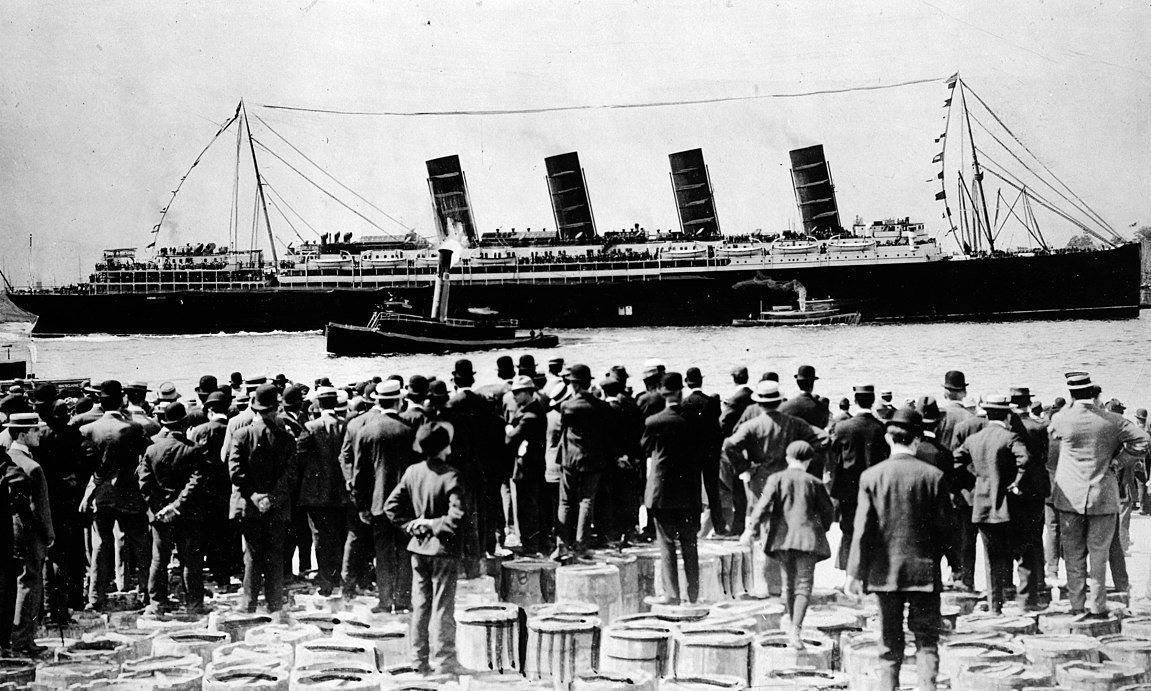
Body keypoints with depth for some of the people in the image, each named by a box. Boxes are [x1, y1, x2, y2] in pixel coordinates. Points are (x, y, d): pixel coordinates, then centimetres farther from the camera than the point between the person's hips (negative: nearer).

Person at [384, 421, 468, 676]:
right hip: (443, 549, -5)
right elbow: (458, 516, -26)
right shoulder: (450, 477, -18)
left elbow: (391, 506, 3)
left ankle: (420, 660, 20)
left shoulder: (412, 472, 0)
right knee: (443, 606, 3)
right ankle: (445, 660, 9)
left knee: (420, 605, 13)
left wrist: (411, 526, 3)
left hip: (418, 548, 6)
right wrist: (435, 524, -12)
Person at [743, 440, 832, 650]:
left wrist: (752, 529, -11)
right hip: (807, 537, -2)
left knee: (789, 582, 15)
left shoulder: (777, 479, 4)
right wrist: (821, 530, 28)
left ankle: (794, 628, 23)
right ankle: (796, 630, -20)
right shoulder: (814, 483, 5)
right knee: (804, 583, -4)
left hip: (783, 536, 2)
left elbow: (764, 504, -8)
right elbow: (828, 510, 10)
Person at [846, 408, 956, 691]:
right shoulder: (933, 476, -6)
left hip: (885, 571, 1)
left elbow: (862, 528, -7)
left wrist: (855, 572, -4)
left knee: (889, 645, 8)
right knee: (927, 640, 6)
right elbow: (946, 525, -3)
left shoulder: (871, 476, -5)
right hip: (924, 570, -1)